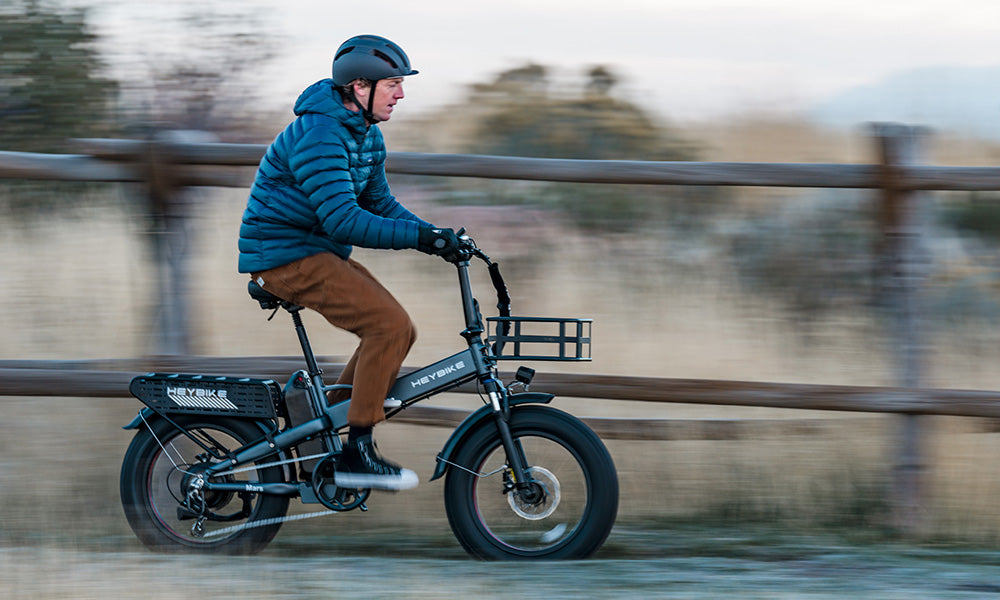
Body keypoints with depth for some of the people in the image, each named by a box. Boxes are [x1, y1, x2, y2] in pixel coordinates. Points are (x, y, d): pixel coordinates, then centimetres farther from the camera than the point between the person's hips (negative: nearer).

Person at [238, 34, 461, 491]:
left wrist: (435, 235, -2)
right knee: (389, 323, -20)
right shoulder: (318, 135, -23)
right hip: (284, 256, -10)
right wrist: (419, 238, -31)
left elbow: (380, 205, 15)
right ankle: (355, 457, -17)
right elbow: (344, 221, -30)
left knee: (398, 331, 3)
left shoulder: (367, 135, 9)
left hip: (320, 251, 10)